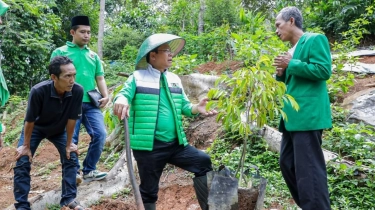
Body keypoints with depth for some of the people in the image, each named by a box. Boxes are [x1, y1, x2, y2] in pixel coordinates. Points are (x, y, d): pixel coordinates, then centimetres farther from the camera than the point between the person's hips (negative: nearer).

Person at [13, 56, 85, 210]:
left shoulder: (77, 91, -33)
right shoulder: (38, 91, -39)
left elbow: (72, 119, -19)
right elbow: (30, 120, -24)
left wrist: (69, 144, -9)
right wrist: (26, 146, -14)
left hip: (59, 129, 2)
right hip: (35, 128, -2)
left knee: (71, 157, -6)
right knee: (22, 162, -9)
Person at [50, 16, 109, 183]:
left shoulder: (93, 55, 18)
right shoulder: (60, 52, 4)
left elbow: (100, 77, 18)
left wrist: (105, 96, 3)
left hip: (91, 103, 4)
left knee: (100, 134, -3)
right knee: (71, 139, -1)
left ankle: (89, 171, 12)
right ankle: (74, 172, 16)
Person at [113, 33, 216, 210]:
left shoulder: (175, 79, 13)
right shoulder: (138, 77, -3)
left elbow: (183, 106, 12)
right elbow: (124, 94, -15)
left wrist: (196, 108, -10)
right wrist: (121, 100, -41)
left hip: (175, 144, 5)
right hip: (149, 146, -5)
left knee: (203, 162, 3)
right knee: (149, 190, 6)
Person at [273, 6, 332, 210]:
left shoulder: (315, 39, -5)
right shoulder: (292, 49, 21)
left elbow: (324, 70, -16)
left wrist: (291, 65, -12)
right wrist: (282, 74, 8)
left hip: (308, 115, -10)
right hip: (292, 116, 10)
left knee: (308, 168, -9)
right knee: (287, 164, 14)